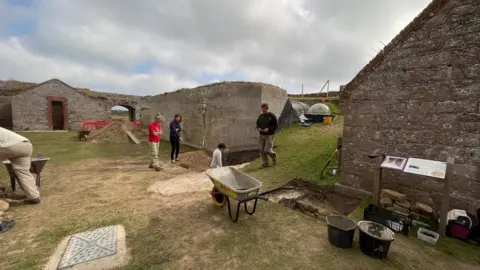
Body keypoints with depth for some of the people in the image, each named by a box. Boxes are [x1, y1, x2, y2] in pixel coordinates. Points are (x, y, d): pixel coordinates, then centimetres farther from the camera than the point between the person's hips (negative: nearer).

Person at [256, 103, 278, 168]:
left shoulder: (272, 116, -7)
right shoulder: (260, 116, 8)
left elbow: (276, 126, -7)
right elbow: (257, 123, 20)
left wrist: (269, 129, -20)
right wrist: (258, 128, -2)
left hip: (269, 135, -5)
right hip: (261, 135, 5)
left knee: (267, 150, -8)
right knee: (262, 150, 5)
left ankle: (273, 155, 25)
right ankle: (265, 163, 20)